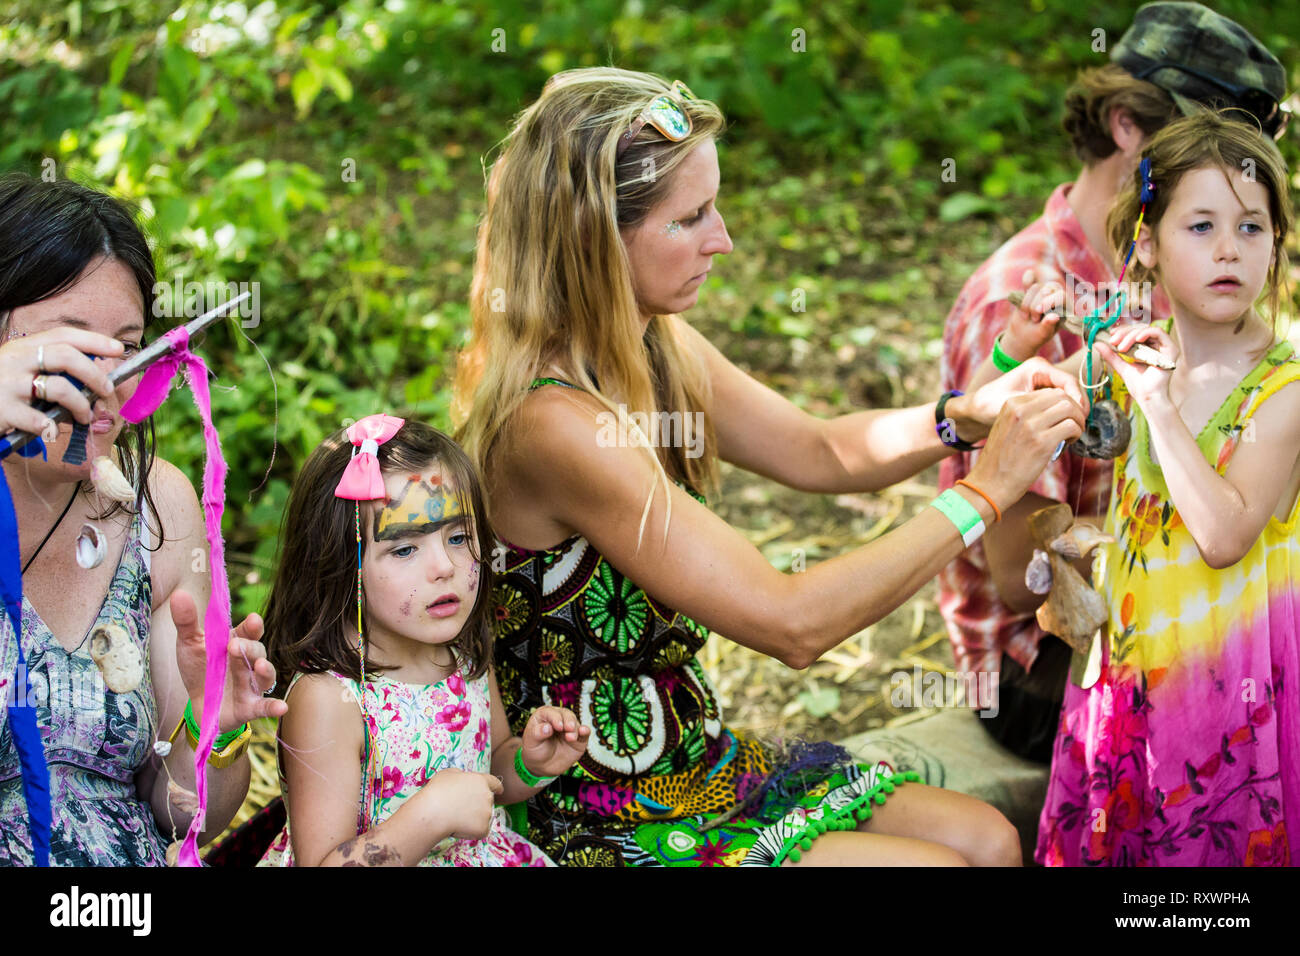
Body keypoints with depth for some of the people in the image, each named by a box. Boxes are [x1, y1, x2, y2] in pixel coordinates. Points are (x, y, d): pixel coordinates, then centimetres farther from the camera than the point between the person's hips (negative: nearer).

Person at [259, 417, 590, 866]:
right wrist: (432, 815, -30)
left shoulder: (467, 655, 1)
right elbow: (319, 865, -21)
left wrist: (528, 764, -2)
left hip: (482, 855, 5)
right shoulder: (327, 698, -20)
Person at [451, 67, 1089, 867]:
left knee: (988, 838, 3)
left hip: (691, 760, 8)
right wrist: (985, 492, -20)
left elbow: (823, 452, 14)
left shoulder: (656, 348, 0)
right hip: (605, 824, -8)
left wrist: (965, 418, -6)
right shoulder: (554, 427, -28)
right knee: (943, 863, -12)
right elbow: (792, 623, -27)